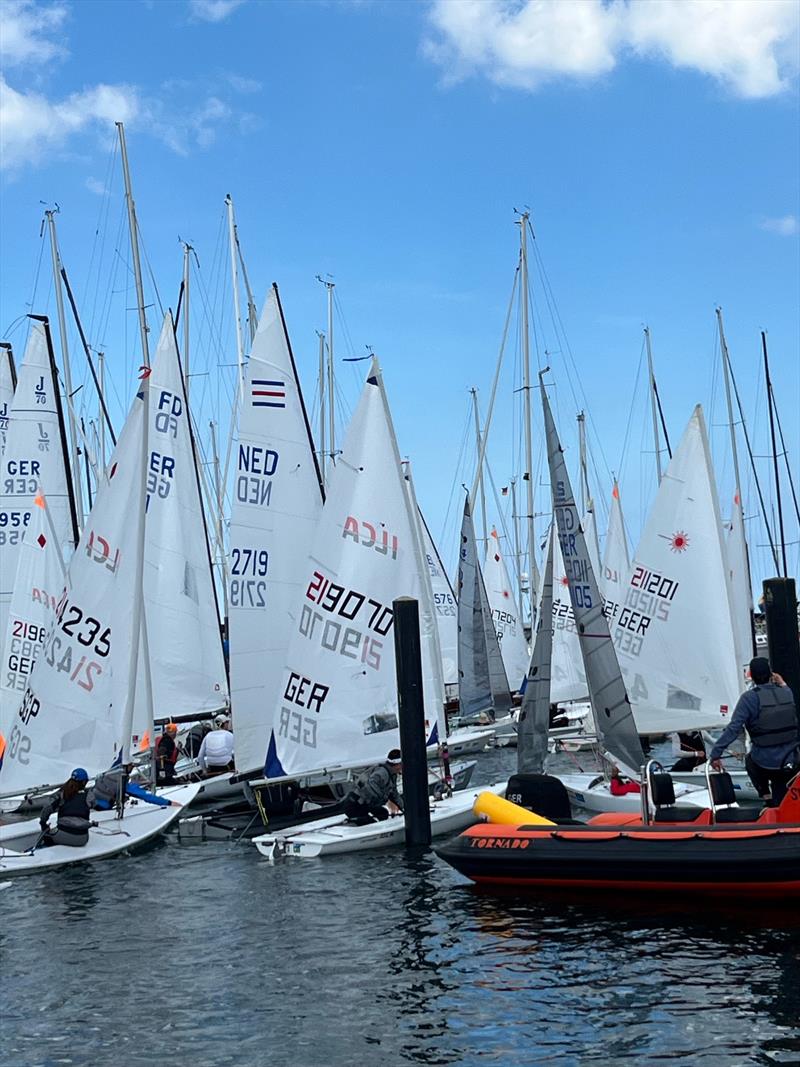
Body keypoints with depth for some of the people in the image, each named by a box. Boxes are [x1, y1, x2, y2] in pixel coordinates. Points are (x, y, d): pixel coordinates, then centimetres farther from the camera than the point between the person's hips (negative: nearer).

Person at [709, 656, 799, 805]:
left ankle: (765, 793, 23)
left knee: (750, 759, 34)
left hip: (764, 764, -3)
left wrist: (715, 754, -16)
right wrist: (783, 685, 28)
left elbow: (733, 728, -20)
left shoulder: (749, 697, -14)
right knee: (780, 805, 17)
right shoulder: (787, 692, 0)